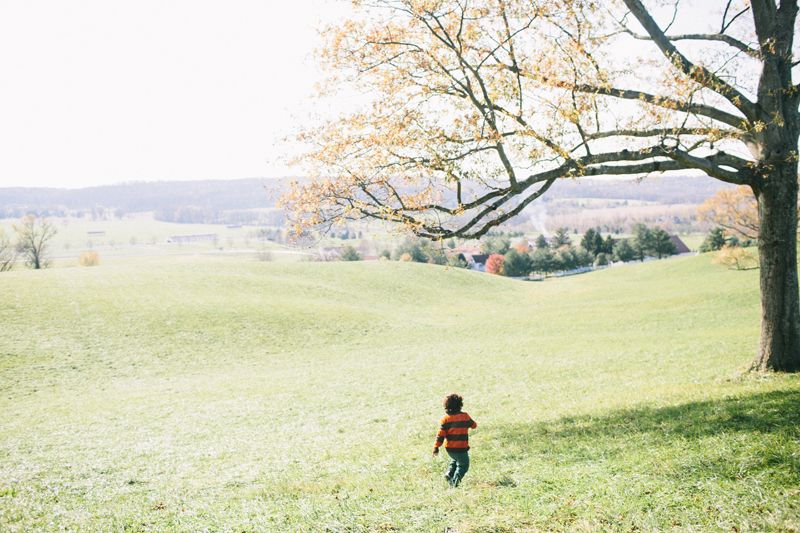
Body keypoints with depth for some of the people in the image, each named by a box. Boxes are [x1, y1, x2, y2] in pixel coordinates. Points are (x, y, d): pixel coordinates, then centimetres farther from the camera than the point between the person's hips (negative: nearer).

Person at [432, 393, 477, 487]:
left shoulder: (445, 419, -6)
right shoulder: (465, 416, -5)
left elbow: (440, 435, -9)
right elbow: (473, 425, 14)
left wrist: (436, 447, -5)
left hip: (449, 448, 3)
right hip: (461, 448, -3)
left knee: (454, 460, 29)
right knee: (463, 465, 10)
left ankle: (449, 474, 8)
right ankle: (454, 482, -6)